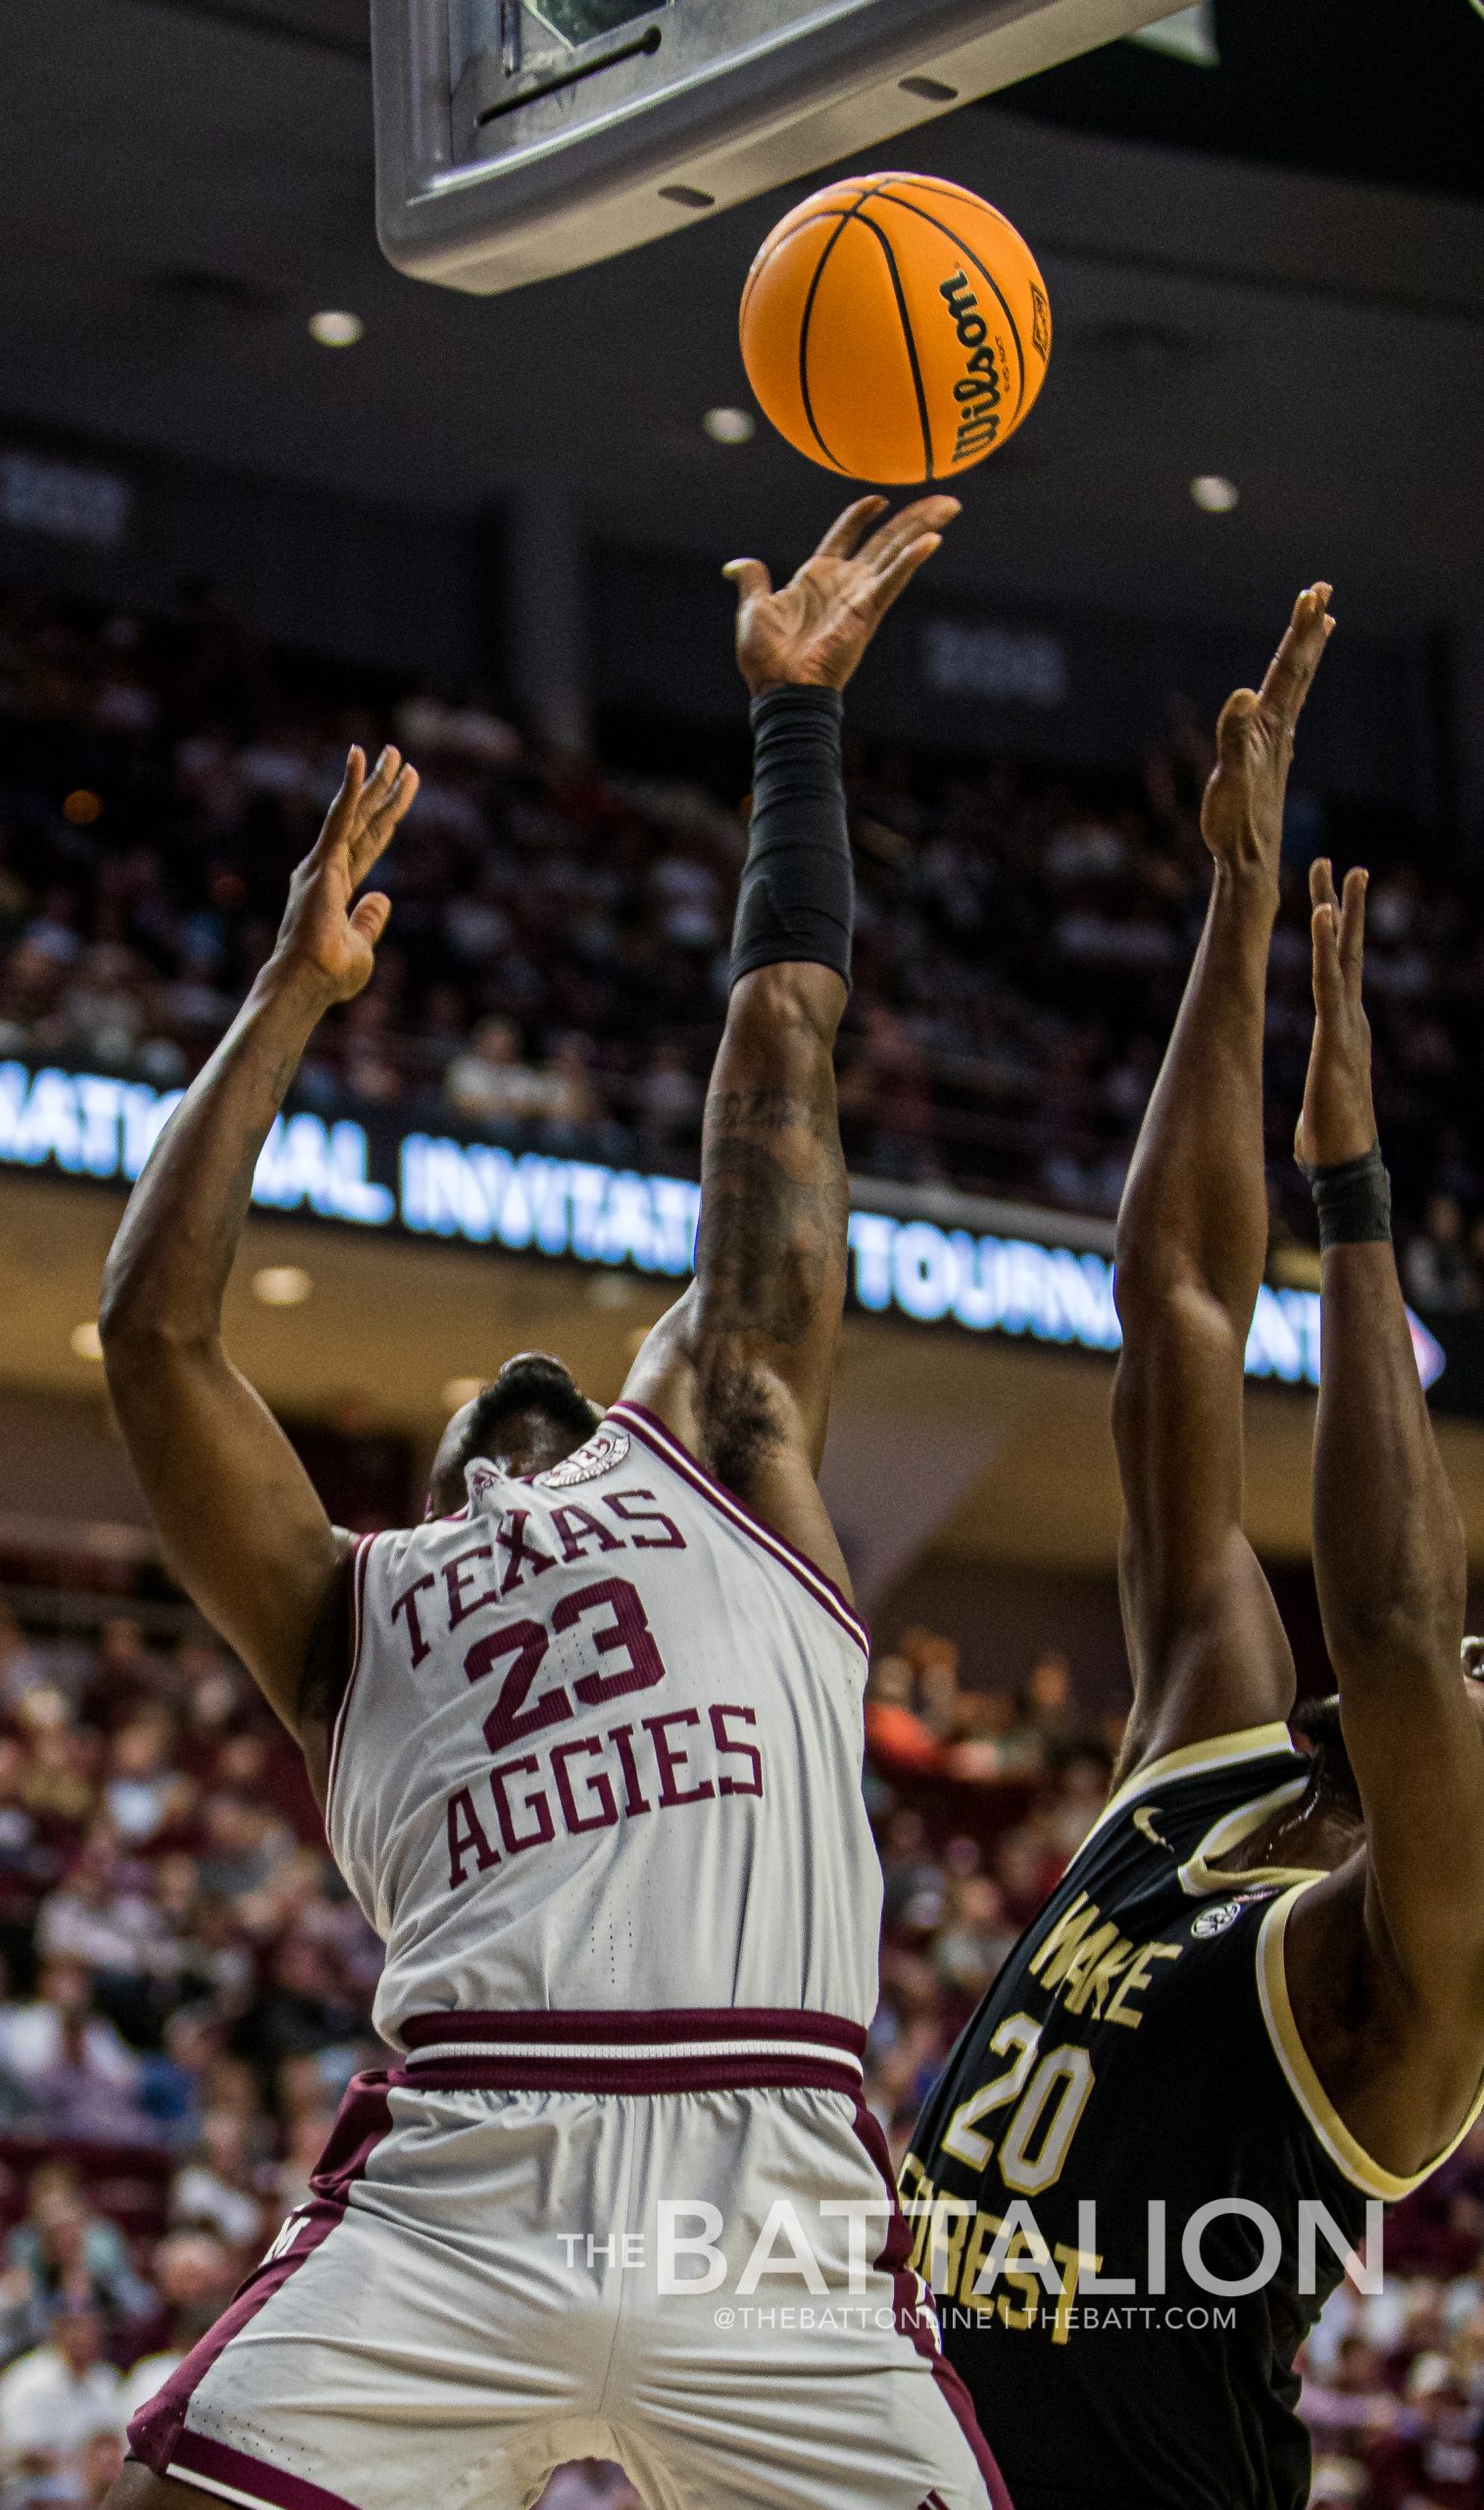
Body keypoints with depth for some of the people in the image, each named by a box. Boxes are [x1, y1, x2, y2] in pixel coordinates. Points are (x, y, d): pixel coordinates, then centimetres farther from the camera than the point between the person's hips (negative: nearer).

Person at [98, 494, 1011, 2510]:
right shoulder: (355, 1609, 26)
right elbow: (154, 1328, 15)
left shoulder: (733, 1459, 27)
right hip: (452, 2202, 0)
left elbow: (782, 1058, 28)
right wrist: (297, 990, 20)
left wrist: (794, 716, 31)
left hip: (771, 2215, 1)